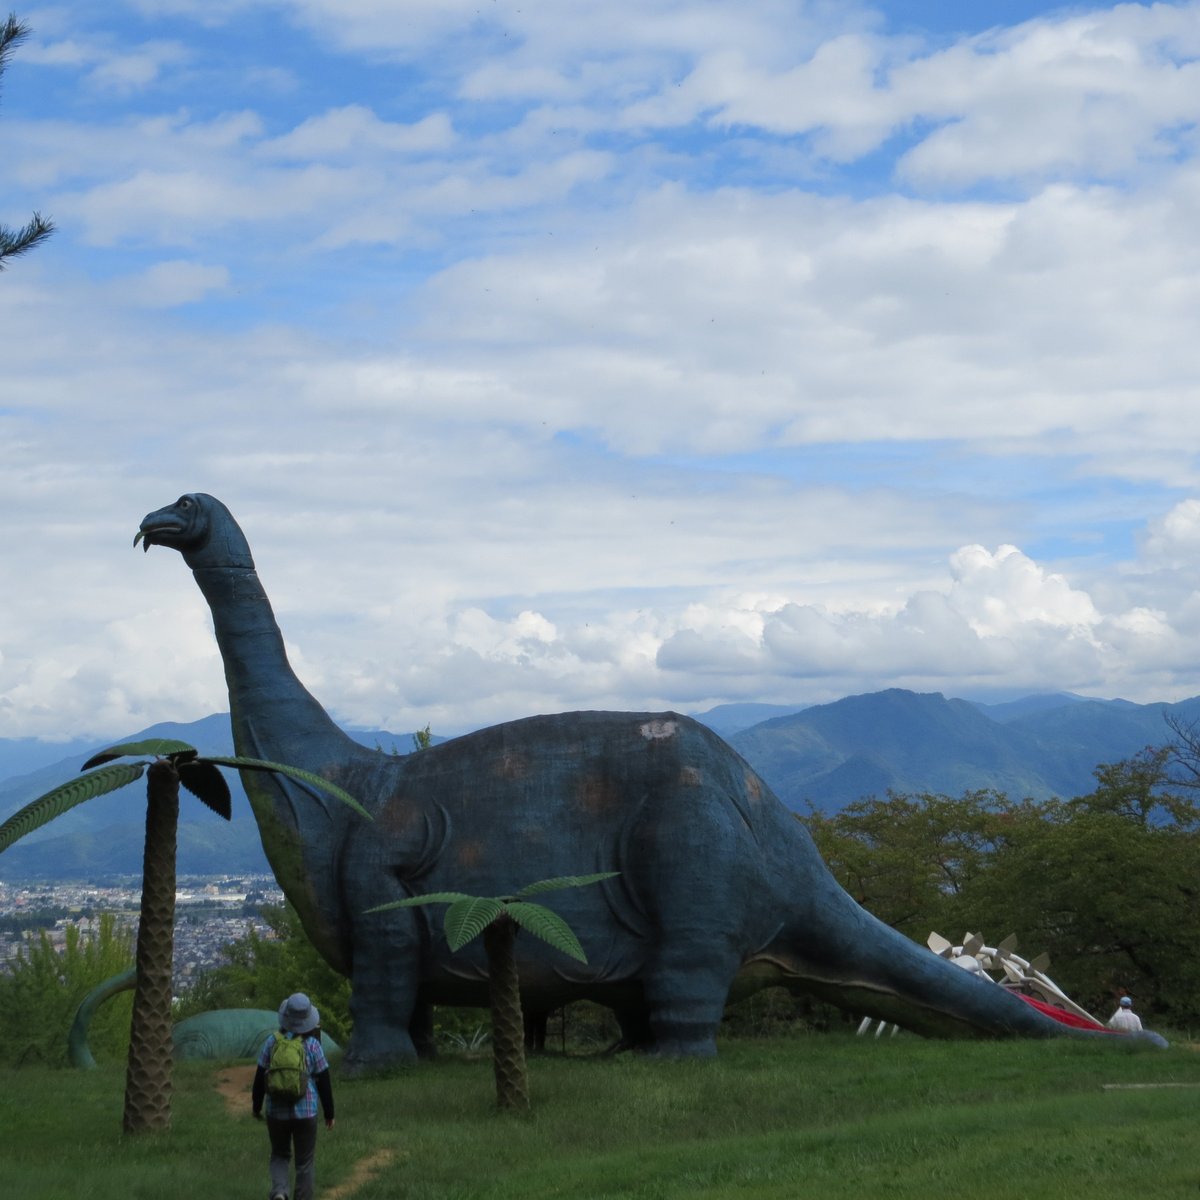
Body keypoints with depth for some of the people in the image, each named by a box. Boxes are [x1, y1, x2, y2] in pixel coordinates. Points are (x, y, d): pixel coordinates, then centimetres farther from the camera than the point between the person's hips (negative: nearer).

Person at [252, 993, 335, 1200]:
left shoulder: (272, 1042, -6)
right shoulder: (312, 1045, -10)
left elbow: (260, 1079, -1)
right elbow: (324, 1083, -6)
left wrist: (256, 1106, 14)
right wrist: (329, 1113, 6)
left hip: (277, 1111, 2)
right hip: (305, 1112, -2)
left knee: (280, 1156, 20)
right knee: (305, 1163, 11)